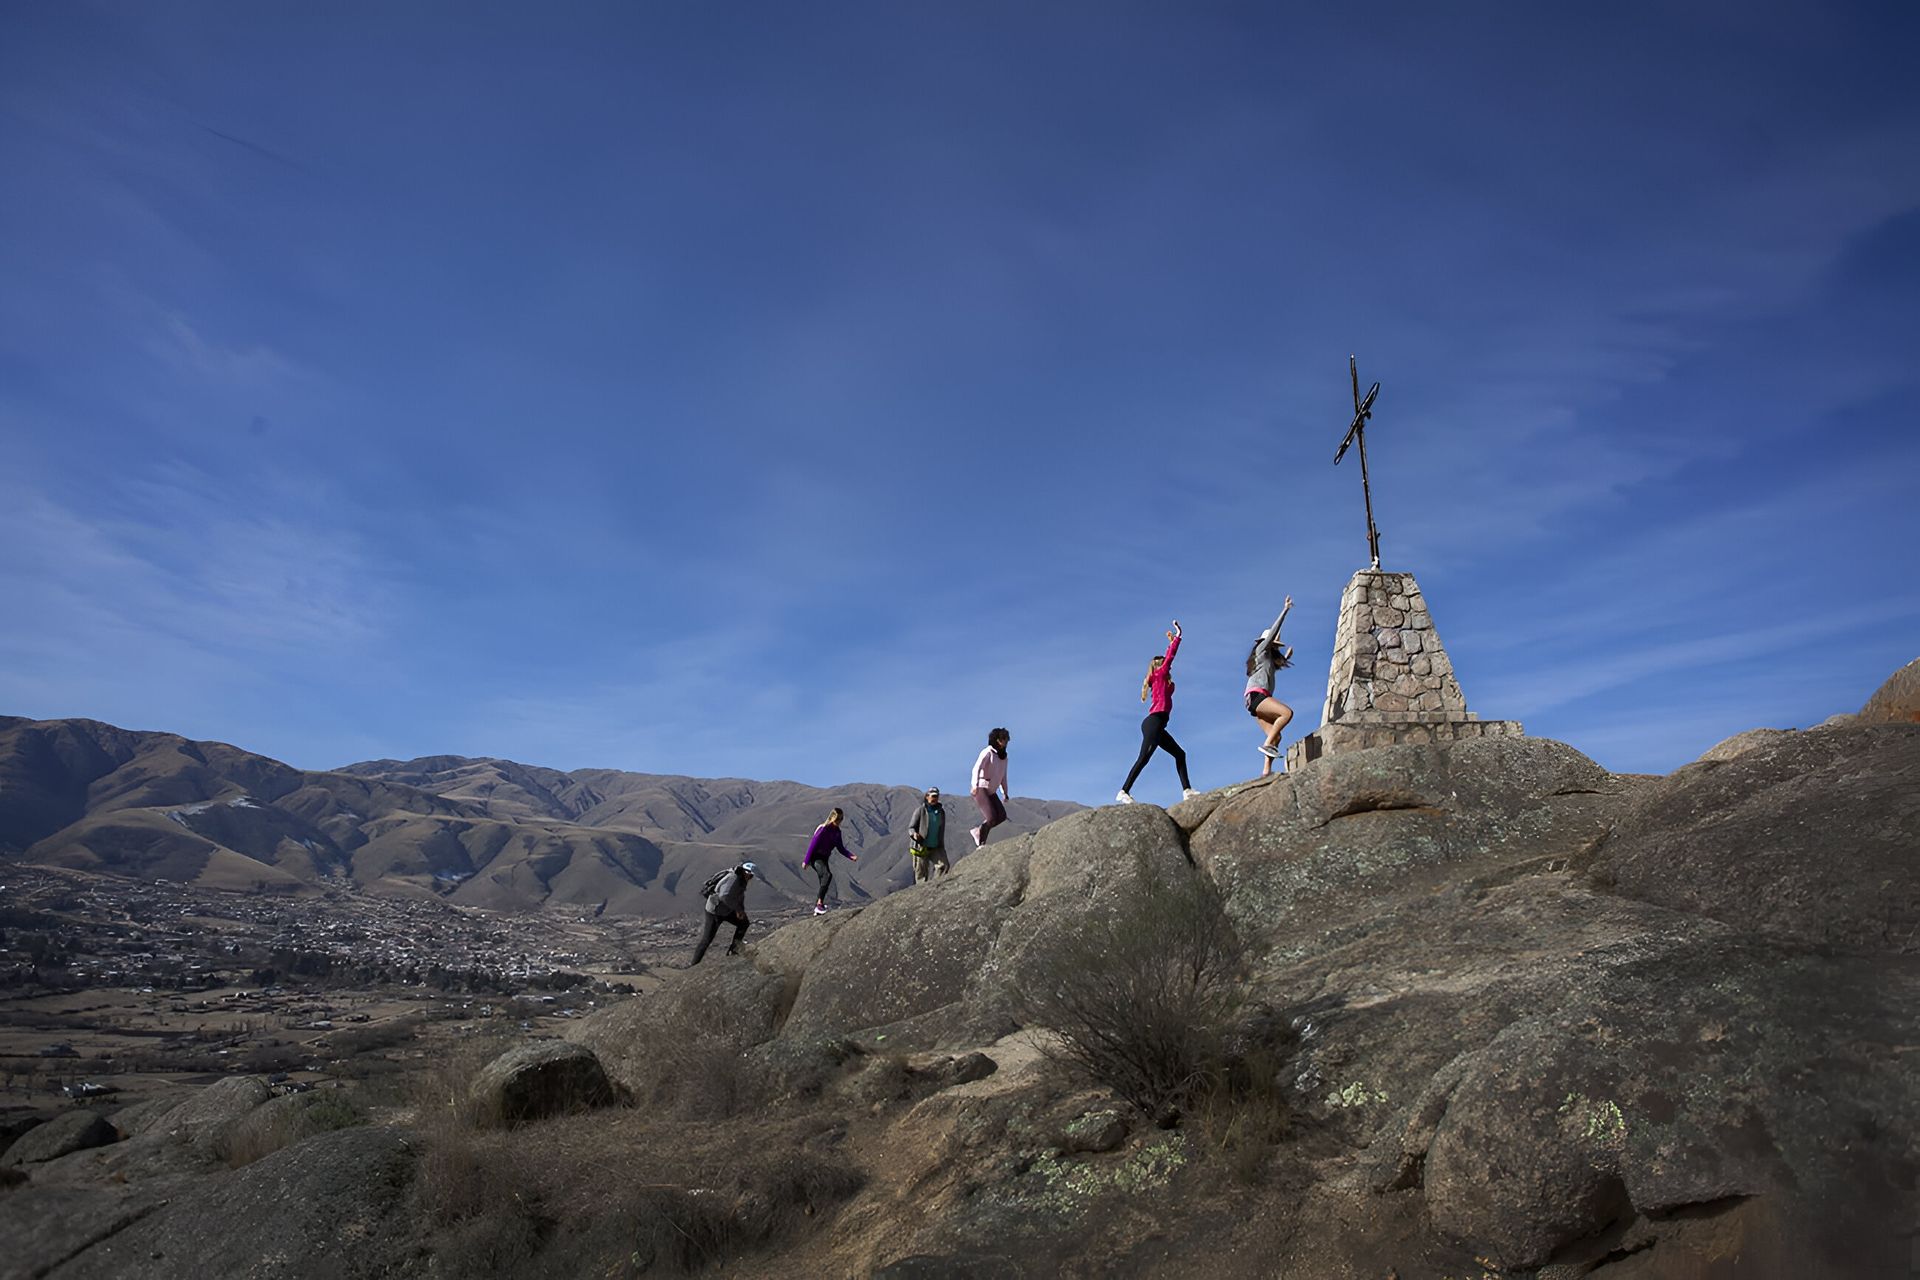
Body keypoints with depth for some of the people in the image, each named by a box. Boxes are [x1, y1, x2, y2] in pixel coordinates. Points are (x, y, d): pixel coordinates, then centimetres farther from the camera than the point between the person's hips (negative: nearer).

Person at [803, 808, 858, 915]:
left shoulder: (837, 831, 7)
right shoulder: (823, 829, -17)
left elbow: (840, 848, 12)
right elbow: (813, 844, -17)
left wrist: (850, 856, -4)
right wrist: (806, 861, -16)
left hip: (824, 858, 9)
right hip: (815, 857, -9)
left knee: (823, 885, 11)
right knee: (828, 875, -32)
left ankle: (817, 910, 24)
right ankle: (819, 903, -35)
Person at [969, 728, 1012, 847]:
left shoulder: (1004, 757, 13)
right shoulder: (988, 752, -12)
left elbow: (1003, 776, 23)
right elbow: (976, 768, -23)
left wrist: (1005, 792, 20)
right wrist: (975, 785, -36)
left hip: (991, 791, 8)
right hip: (980, 789, -8)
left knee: (1002, 816, -5)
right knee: (991, 817, -16)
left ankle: (977, 832, 9)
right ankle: (980, 843, 1)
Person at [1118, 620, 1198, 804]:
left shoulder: (1161, 680, 23)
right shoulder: (1159, 675, 3)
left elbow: (1169, 657, 35)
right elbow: (1170, 657, -1)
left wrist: (1171, 642, 38)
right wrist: (1177, 636, 4)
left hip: (1156, 724, 10)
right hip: (1154, 721, -10)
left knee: (1179, 754, 8)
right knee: (1144, 758, -18)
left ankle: (1186, 790, 2)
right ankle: (1124, 792, -24)